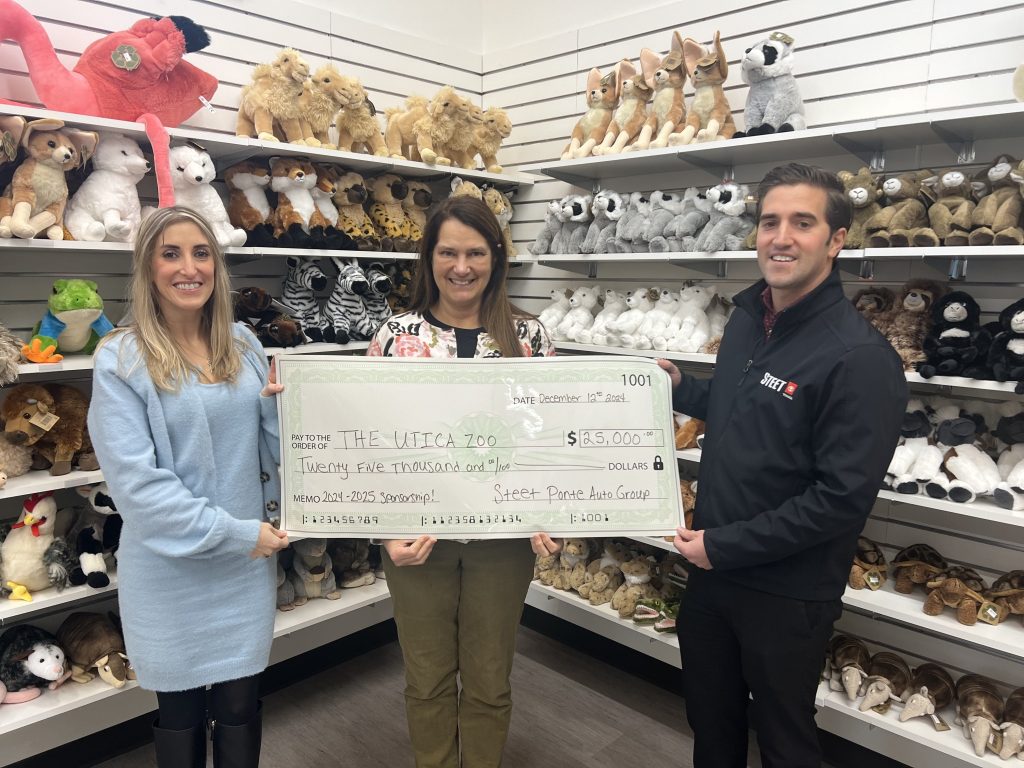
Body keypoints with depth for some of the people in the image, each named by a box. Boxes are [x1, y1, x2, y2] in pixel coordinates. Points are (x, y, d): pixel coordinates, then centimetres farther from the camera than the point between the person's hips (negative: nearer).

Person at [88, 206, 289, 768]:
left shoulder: (242, 344, 3)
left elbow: (271, 447, 8)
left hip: (248, 561, 3)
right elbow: (136, 480, -17)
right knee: (181, 711, 16)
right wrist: (235, 533, -18)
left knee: (240, 706, 16)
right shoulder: (121, 360, -11)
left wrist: (277, 404, -13)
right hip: (170, 567, -3)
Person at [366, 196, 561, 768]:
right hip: (418, 535, 0)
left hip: (502, 537, 0)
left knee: (490, 682, 17)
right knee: (428, 679, 18)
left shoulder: (530, 336, -2)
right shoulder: (397, 335, -4)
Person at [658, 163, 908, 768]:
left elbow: (843, 498, -23)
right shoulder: (747, 319, 3)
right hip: (713, 568, 7)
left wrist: (725, 546, -20)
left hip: (788, 592, -6)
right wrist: (680, 390, 2)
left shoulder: (860, 356, -21)